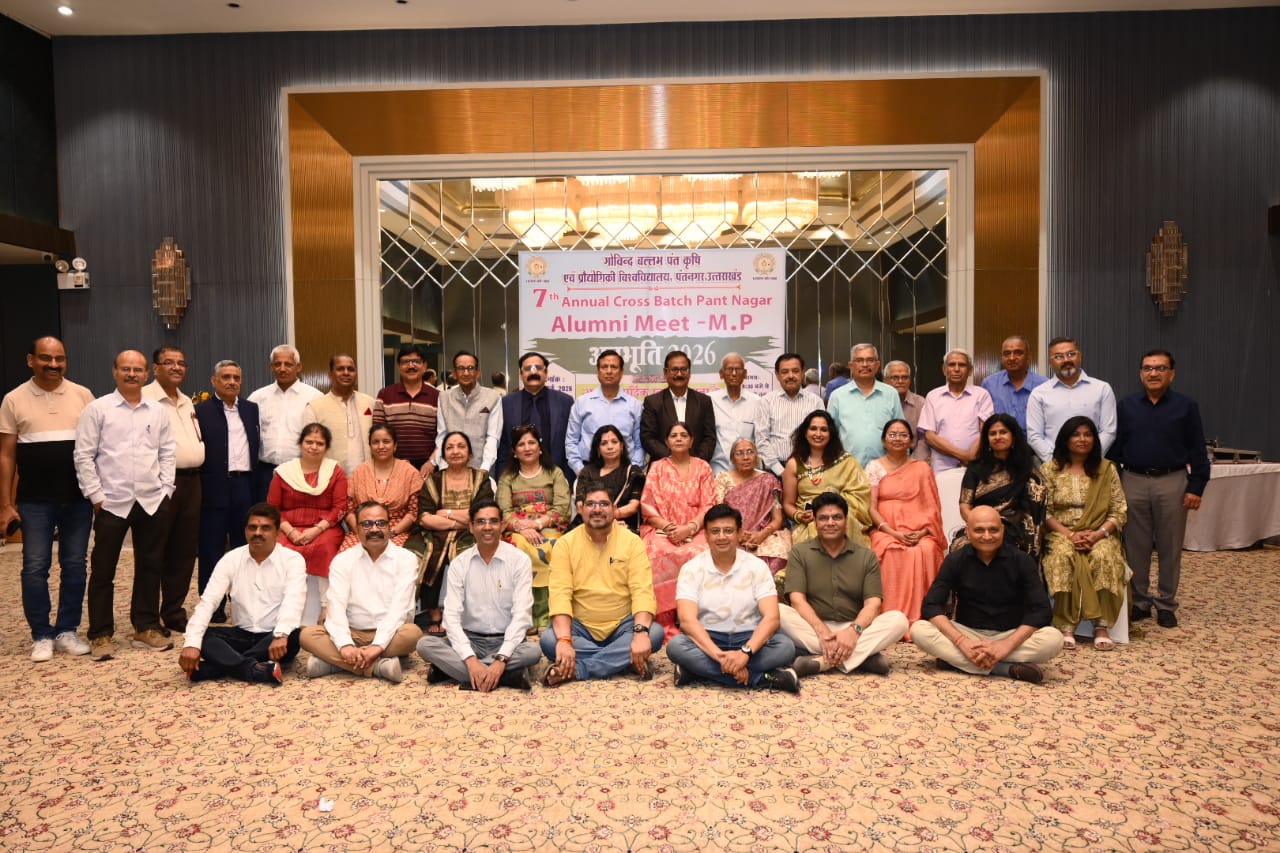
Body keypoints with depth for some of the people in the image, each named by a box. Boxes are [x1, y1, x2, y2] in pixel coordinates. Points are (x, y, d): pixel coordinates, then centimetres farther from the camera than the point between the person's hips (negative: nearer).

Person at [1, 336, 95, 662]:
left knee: (75, 566, 7)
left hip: (79, 498, 1)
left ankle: (67, 631, 18)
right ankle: (41, 636, 14)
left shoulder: (83, 396, 3)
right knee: (35, 568, 3)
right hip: (35, 501, -1)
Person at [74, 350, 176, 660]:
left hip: (153, 501, 3)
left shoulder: (158, 411, 8)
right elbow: (84, 456, -4)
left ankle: (146, 628, 22)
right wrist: (96, 496, -7)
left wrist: (165, 489, 3)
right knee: (103, 570, 4)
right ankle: (101, 635, 14)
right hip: (112, 502, -3)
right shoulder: (97, 409, -2)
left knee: (151, 567, 10)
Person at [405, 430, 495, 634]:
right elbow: (424, 518, -1)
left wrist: (446, 513, -1)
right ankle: (433, 614, -13)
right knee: (414, 559, -28)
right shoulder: (433, 480, 12)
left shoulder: (481, 478, 10)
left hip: (468, 537, -1)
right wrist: (460, 520, -8)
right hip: (434, 536, 1)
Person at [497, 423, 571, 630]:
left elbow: (562, 507, 2)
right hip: (518, 531, 1)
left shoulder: (555, 473, 17)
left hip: (549, 528, -1)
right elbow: (503, 512, 4)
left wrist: (537, 523, -14)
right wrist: (522, 528, -17)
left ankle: (544, 617, -34)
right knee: (522, 547, -35)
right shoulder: (507, 477, 19)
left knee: (548, 548, -36)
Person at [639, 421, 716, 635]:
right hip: (661, 529, 0)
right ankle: (665, 624, -28)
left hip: (694, 531, 0)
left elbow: (708, 506, 2)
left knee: (701, 555, -34)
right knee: (657, 555, -33)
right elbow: (647, 506, 4)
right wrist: (668, 528, -13)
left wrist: (689, 528, -14)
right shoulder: (657, 467, 12)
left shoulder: (703, 467, 11)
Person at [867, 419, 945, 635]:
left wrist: (922, 532, -11)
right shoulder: (874, 467, 8)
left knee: (926, 550, -32)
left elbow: (932, 506, 7)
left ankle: (920, 619, -26)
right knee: (892, 552, -34)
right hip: (885, 530, -1)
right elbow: (871, 508, 0)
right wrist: (894, 533, -14)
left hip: (919, 533, 1)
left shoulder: (922, 468, 13)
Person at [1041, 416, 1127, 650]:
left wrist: (1098, 534, -13)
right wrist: (1069, 534, -14)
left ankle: (1101, 626, -27)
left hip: (1099, 535, 1)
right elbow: (1044, 511, 0)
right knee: (1063, 557, -34)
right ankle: (1065, 626, -30)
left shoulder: (1107, 469, 9)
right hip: (1061, 533, -1)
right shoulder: (1050, 469, 6)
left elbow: (1119, 511, 5)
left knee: (1103, 558, -33)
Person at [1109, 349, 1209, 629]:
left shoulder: (1187, 406, 1)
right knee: (1136, 547, 7)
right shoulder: (1126, 406, 5)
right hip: (1134, 482, 1)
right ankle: (1139, 602, 19)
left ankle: (1166, 605, 18)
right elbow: (1115, 448, 7)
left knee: (1170, 548, 6)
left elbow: (1197, 450, 1)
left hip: (1172, 483, -1)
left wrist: (1196, 487, -6)